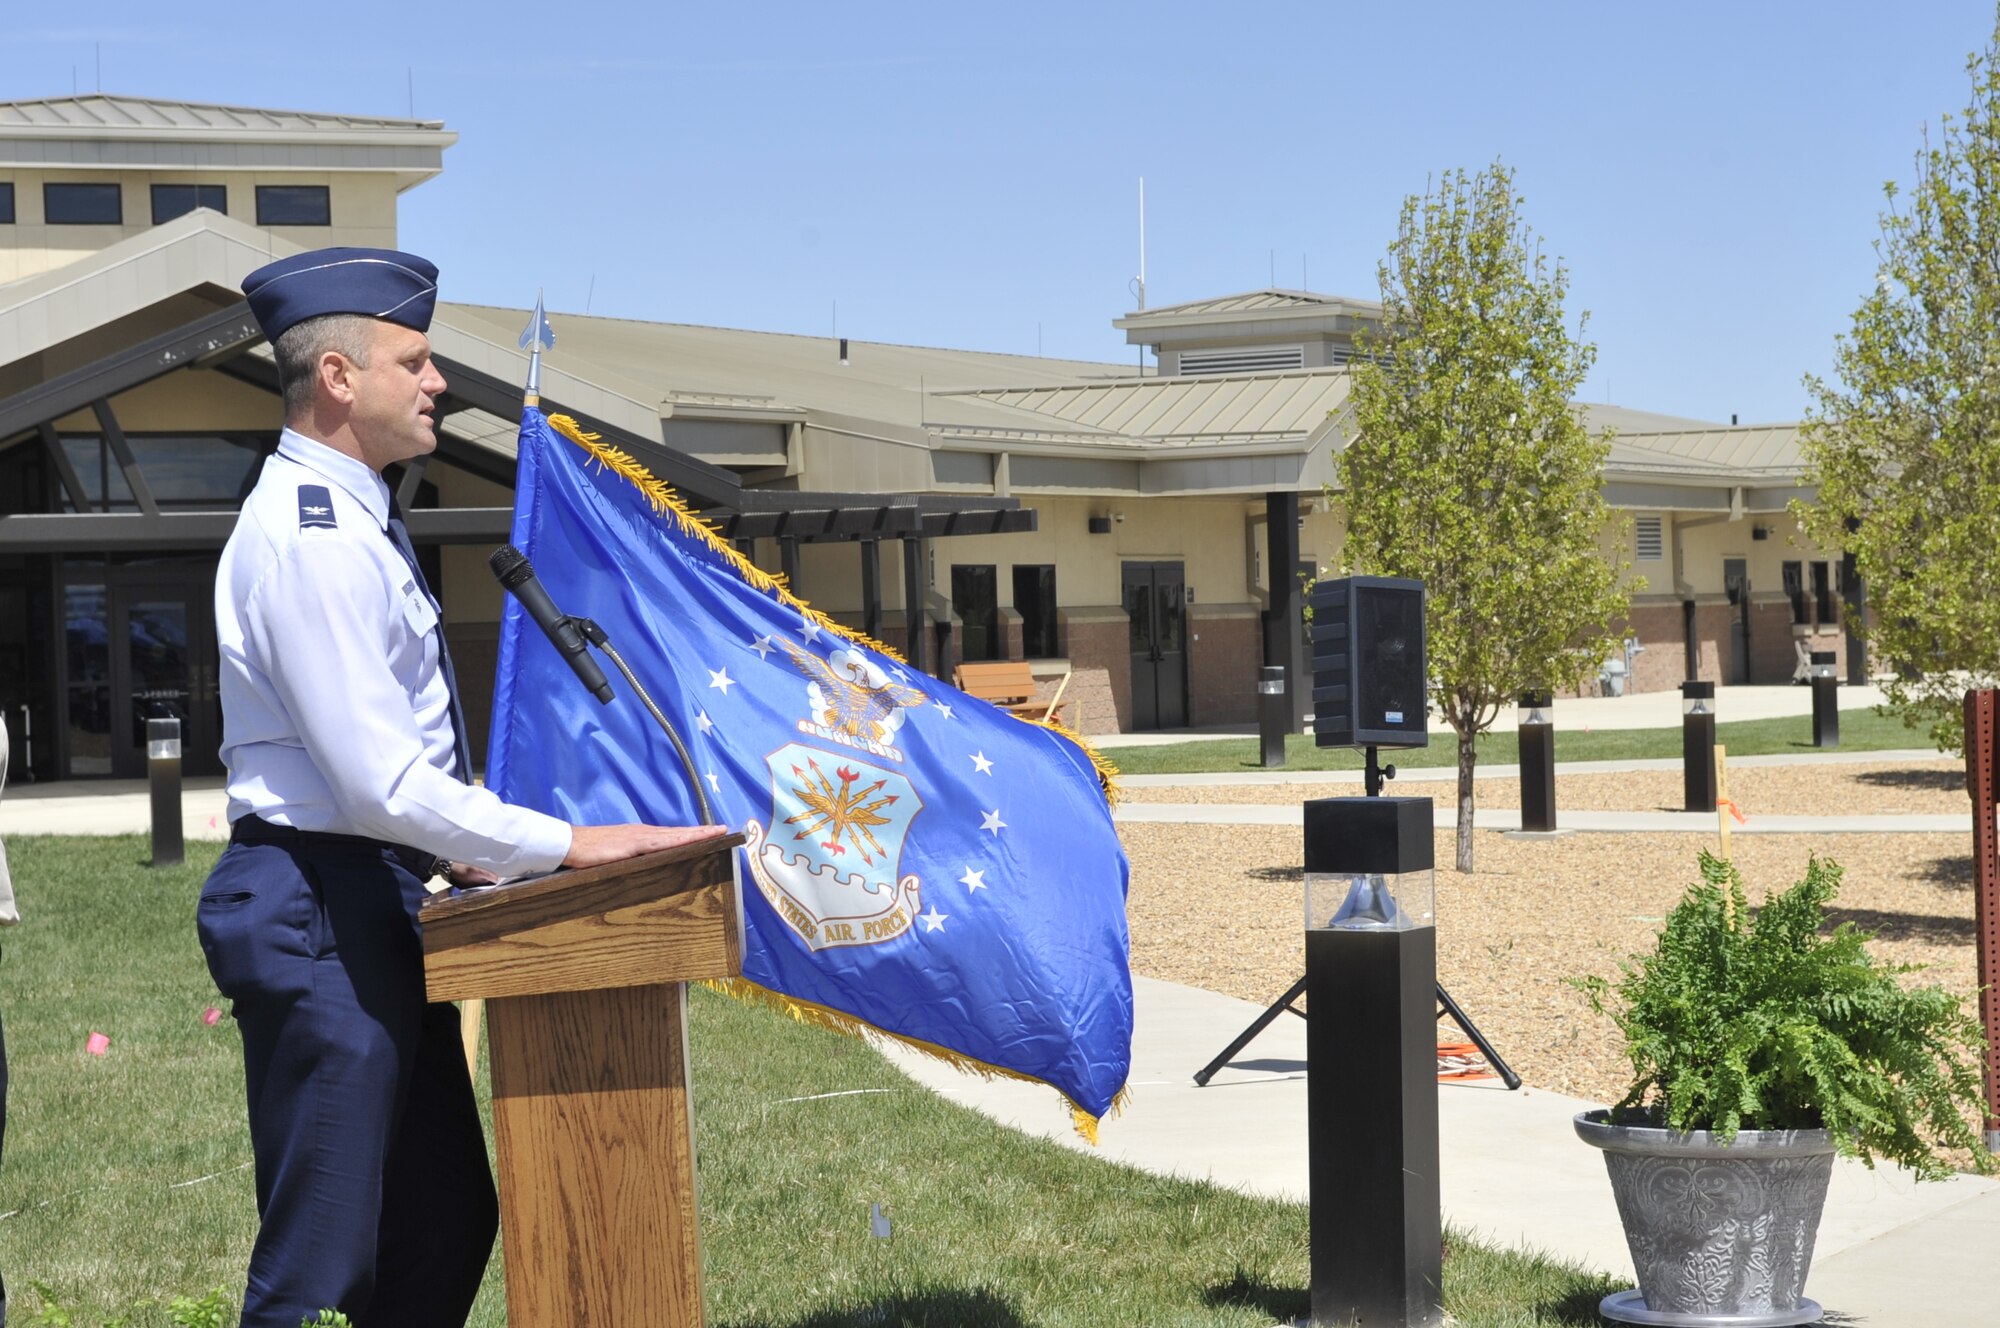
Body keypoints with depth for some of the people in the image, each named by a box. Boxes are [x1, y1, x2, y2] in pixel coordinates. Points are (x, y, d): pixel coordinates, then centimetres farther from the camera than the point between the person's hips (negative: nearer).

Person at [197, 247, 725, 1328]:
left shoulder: (341, 519, 15)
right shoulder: (311, 537, -18)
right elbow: (383, 784, -23)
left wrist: (455, 852, 15)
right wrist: (564, 846, -17)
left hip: (371, 910, 11)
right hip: (318, 912, -11)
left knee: (446, 1224, 15)